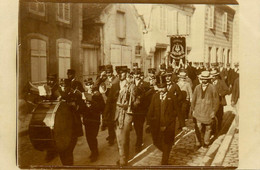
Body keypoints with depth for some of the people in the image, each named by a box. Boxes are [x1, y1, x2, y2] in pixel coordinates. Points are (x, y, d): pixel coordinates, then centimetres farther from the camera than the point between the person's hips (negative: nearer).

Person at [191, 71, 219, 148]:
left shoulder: (212, 88, -4)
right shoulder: (197, 88, 3)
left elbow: (216, 101, 0)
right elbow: (193, 99, 9)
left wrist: (214, 111, -2)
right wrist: (193, 109, 6)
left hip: (208, 111, -1)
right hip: (198, 111, 1)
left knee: (207, 128, 11)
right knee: (198, 127, -5)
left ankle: (206, 142, 29)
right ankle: (198, 142, 12)